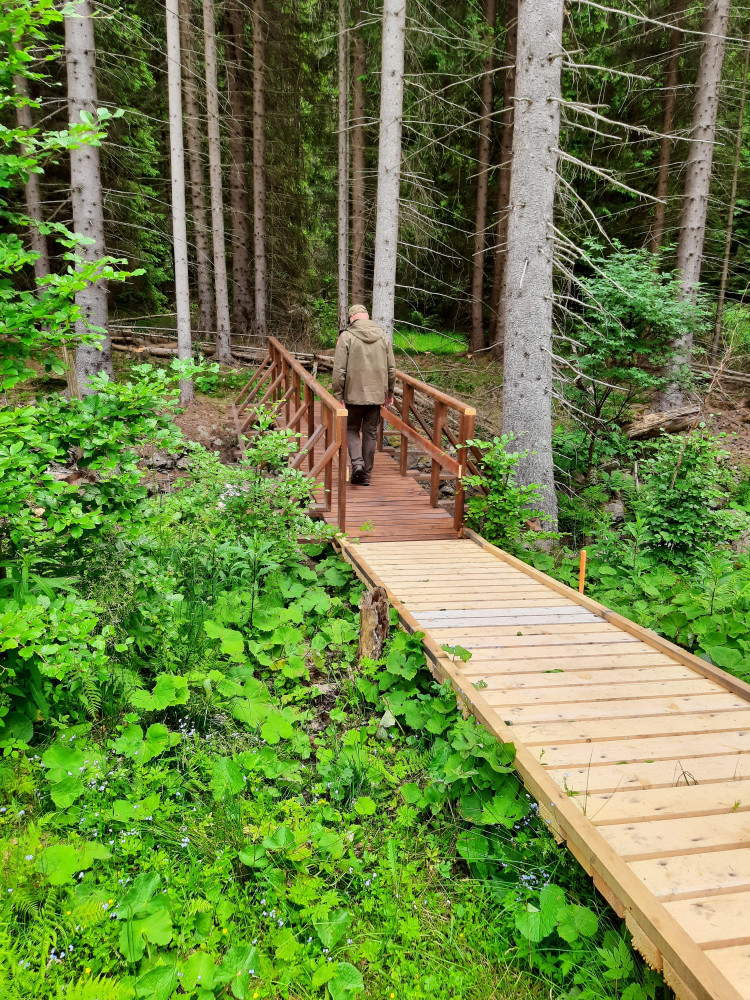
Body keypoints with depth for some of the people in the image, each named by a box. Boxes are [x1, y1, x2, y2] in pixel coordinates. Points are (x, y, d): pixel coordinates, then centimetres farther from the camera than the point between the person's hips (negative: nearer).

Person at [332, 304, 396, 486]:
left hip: (354, 394, -3)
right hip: (376, 395, 3)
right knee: (370, 433, 11)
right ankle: (366, 475, 15)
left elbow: (339, 370, -11)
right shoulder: (383, 336, 5)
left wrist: (338, 396, -5)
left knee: (352, 428, 15)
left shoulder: (346, 336, -7)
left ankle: (357, 462, -7)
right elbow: (391, 369, 7)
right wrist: (389, 392, 19)